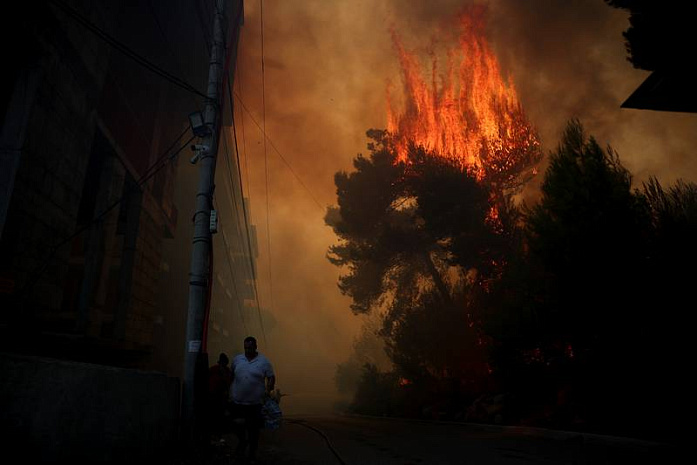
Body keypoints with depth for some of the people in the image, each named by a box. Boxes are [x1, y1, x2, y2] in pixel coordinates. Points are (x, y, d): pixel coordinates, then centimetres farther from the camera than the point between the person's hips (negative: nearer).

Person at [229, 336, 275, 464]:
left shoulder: (264, 361, -3)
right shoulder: (237, 359, 4)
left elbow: (271, 377, 0)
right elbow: (231, 376, 14)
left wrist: (268, 390, -14)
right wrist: (228, 391, 11)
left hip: (255, 402, -1)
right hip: (237, 400, 1)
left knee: (254, 429, 9)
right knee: (238, 425, -3)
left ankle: (252, 454, 29)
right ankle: (242, 441, 32)